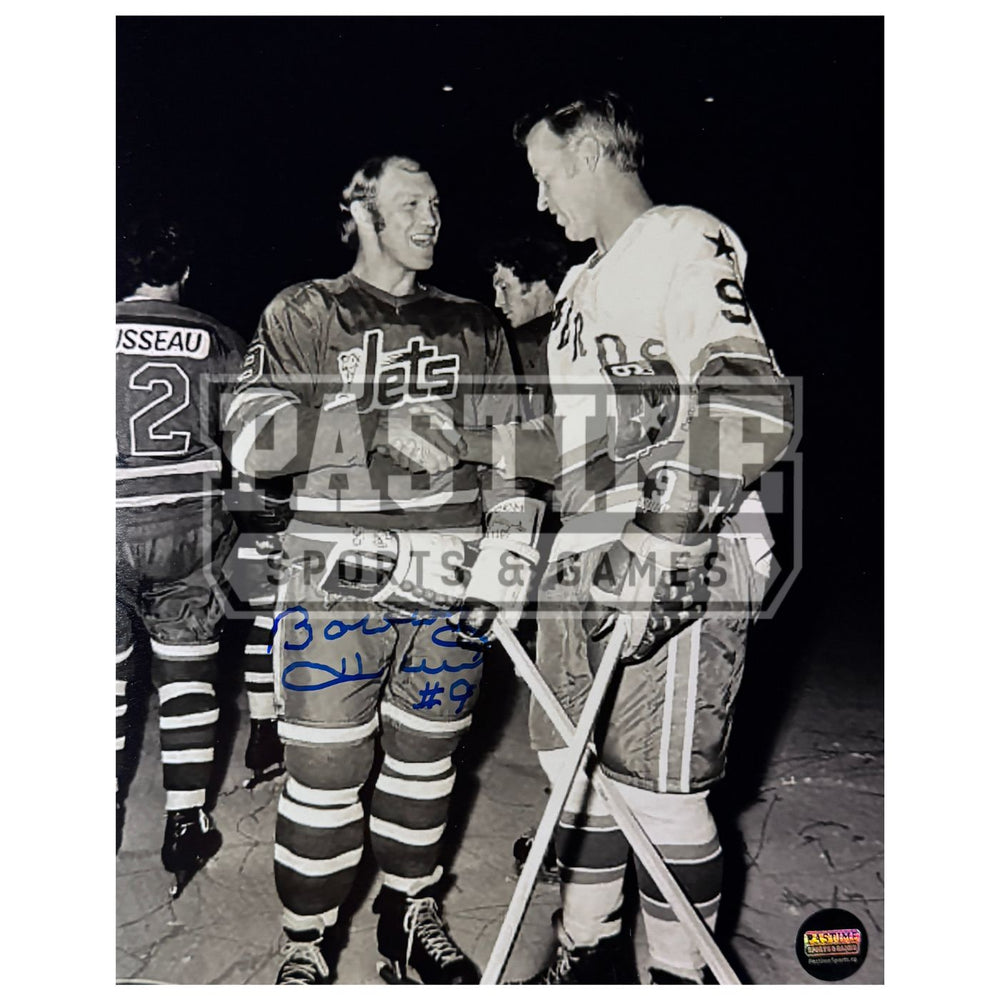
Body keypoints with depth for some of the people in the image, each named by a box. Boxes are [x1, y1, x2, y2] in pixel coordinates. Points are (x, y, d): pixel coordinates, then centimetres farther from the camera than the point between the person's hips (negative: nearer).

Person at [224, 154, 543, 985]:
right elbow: (252, 439, -6)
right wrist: (381, 429, -17)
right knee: (326, 770, 1)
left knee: (425, 759, 13)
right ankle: (309, 942, 24)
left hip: (448, 580, 3)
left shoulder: (473, 328, 13)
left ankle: (411, 917, 34)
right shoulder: (304, 315, 5)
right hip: (337, 580, -3)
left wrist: (507, 551, -2)